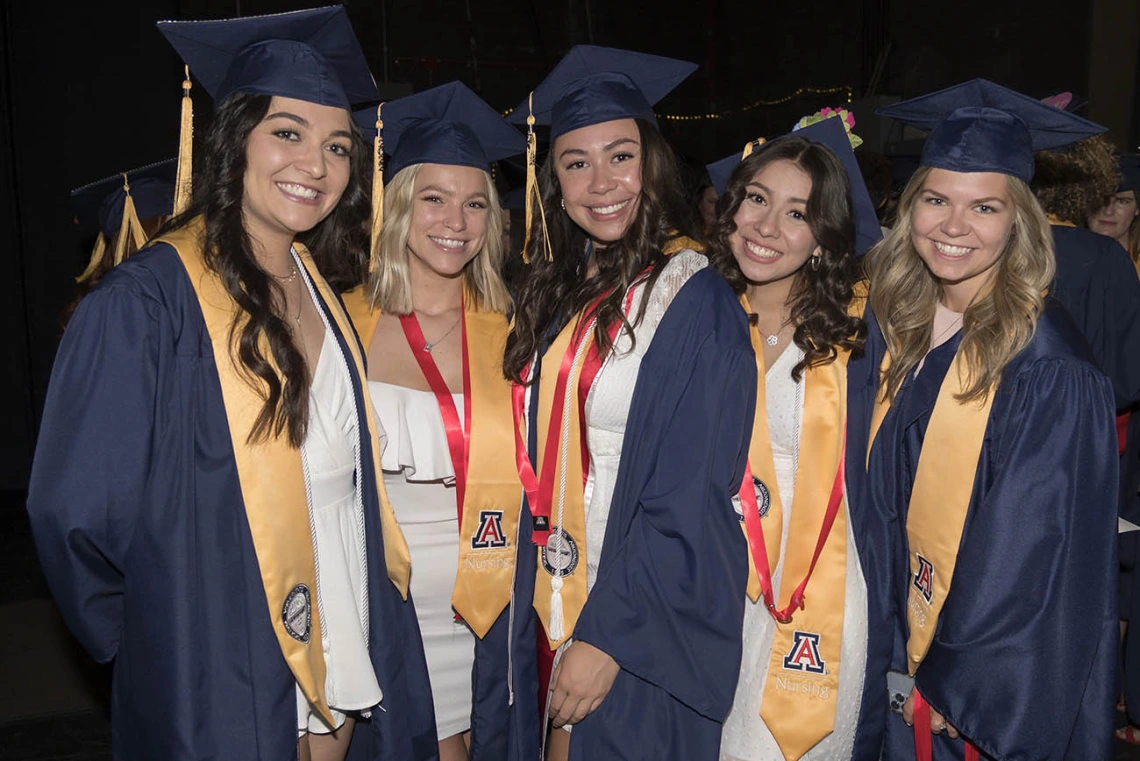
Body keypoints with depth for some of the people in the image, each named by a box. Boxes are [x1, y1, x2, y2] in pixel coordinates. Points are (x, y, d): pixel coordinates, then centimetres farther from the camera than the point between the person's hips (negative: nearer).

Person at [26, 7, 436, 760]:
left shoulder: (320, 295, 5)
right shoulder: (145, 303, -16)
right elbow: (79, 512, -14)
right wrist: (157, 654, -3)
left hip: (345, 662, 6)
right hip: (225, 689, -6)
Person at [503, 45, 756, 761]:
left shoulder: (696, 301, -16)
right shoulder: (554, 294, 4)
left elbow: (687, 505, -18)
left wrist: (607, 637, -17)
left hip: (648, 624, -6)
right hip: (553, 601, 6)